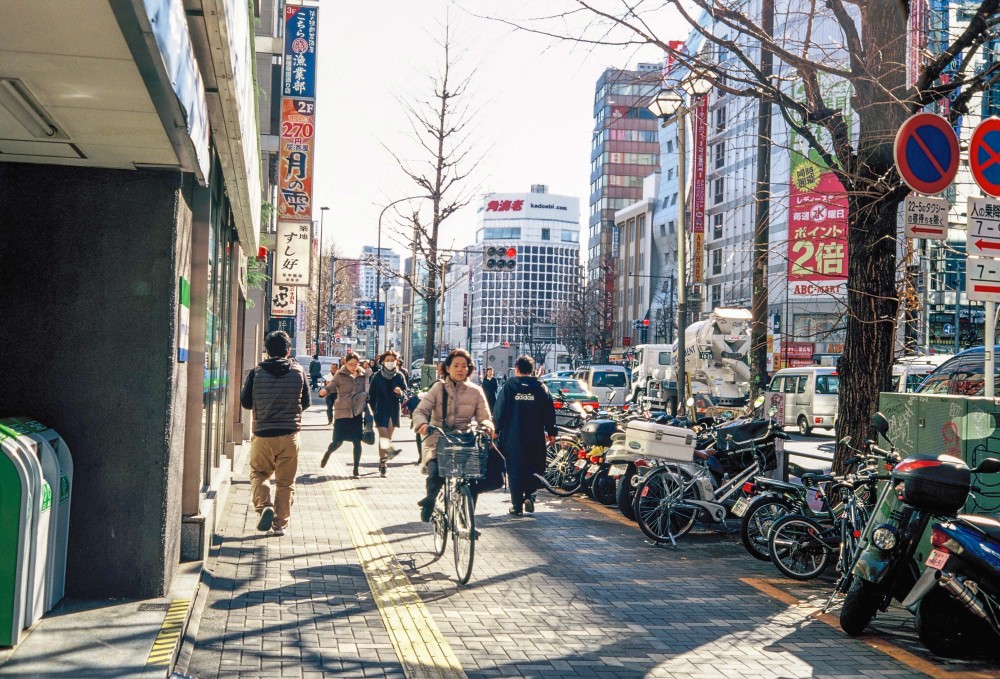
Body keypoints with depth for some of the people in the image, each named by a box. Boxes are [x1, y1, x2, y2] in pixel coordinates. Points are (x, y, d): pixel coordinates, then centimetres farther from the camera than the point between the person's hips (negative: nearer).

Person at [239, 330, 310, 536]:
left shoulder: (256, 373, -4)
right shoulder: (298, 371, -2)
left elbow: (245, 402, 5)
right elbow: (306, 401, 8)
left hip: (262, 434, 0)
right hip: (289, 434, 1)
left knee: (258, 474, 16)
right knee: (285, 482, 9)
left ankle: (264, 506, -7)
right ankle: (280, 524, 12)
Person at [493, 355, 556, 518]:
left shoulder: (509, 386, -1)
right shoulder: (541, 388, 2)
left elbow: (499, 411, -1)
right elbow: (550, 412, 3)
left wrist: (496, 430, 9)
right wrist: (551, 432, 10)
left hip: (512, 437, -1)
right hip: (535, 437, 1)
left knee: (514, 469, 5)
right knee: (534, 468, 14)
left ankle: (517, 505, 6)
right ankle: (529, 495, -5)